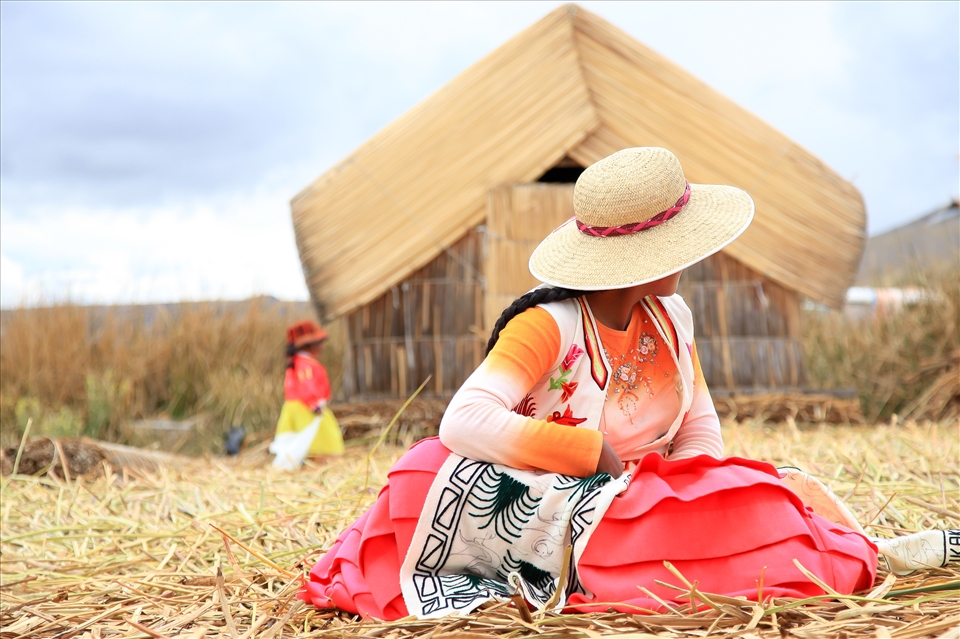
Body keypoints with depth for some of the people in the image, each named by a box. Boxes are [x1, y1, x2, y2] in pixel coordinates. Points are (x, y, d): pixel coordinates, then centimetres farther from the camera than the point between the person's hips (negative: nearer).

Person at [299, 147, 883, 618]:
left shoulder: (669, 317, 4)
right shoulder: (549, 326, -17)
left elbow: (700, 432, 9)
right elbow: (464, 422, -32)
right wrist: (592, 453, -27)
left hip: (646, 503, 6)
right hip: (550, 505, -5)